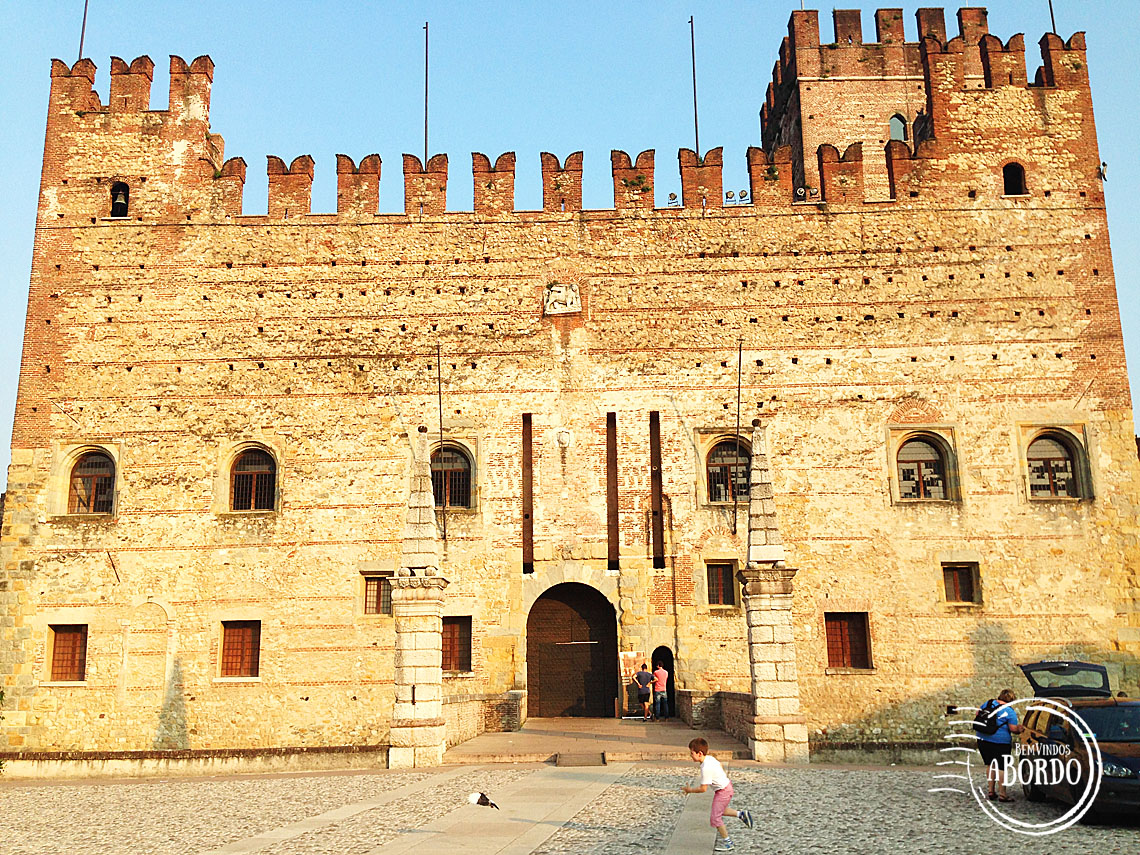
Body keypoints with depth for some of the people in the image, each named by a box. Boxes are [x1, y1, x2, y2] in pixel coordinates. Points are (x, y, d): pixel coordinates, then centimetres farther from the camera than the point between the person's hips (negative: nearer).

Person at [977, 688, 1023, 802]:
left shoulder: (988, 703, 6)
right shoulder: (1010, 711, -11)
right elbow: (1013, 729, -11)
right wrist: (1019, 728, 10)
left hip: (983, 739, 6)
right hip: (1001, 742, -5)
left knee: (990, 765, 17)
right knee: (1001, 767, 3)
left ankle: (991, 792, 20)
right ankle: (1002, 794, 7)